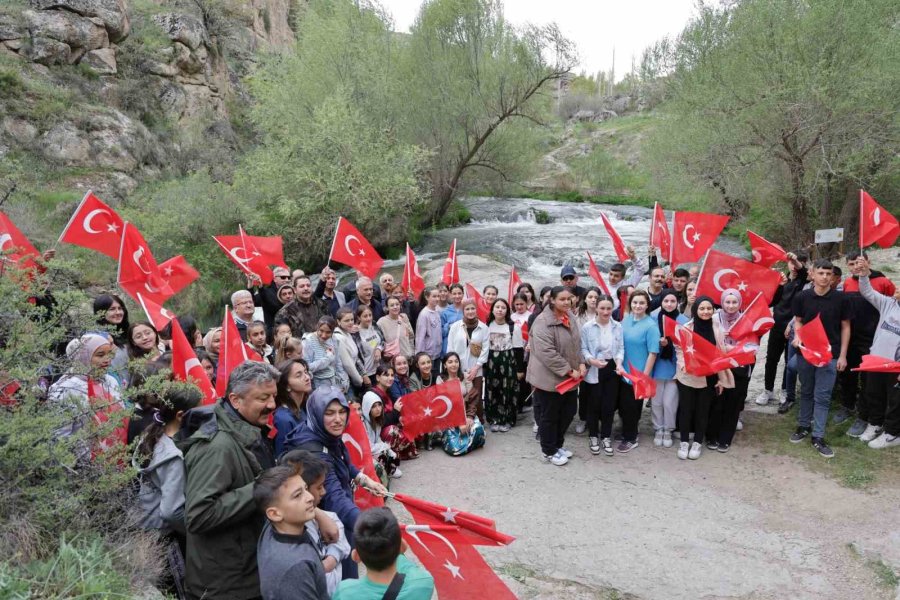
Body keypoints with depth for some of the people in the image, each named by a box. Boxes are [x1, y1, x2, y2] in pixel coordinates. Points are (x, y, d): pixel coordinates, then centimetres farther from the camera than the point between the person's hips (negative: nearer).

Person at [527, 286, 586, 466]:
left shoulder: (570, 316, 6)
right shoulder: (543, 322, -21)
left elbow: (576, 344, 15)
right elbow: (547, 353, -27)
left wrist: (581, 363, 0)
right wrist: (569, 371, -21)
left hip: (569, 378, 8)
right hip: (549, 378, -8)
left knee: (568, 412, 18)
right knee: (550, 416, 8)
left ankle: (558, 444, 38)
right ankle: (549, 451, 25)